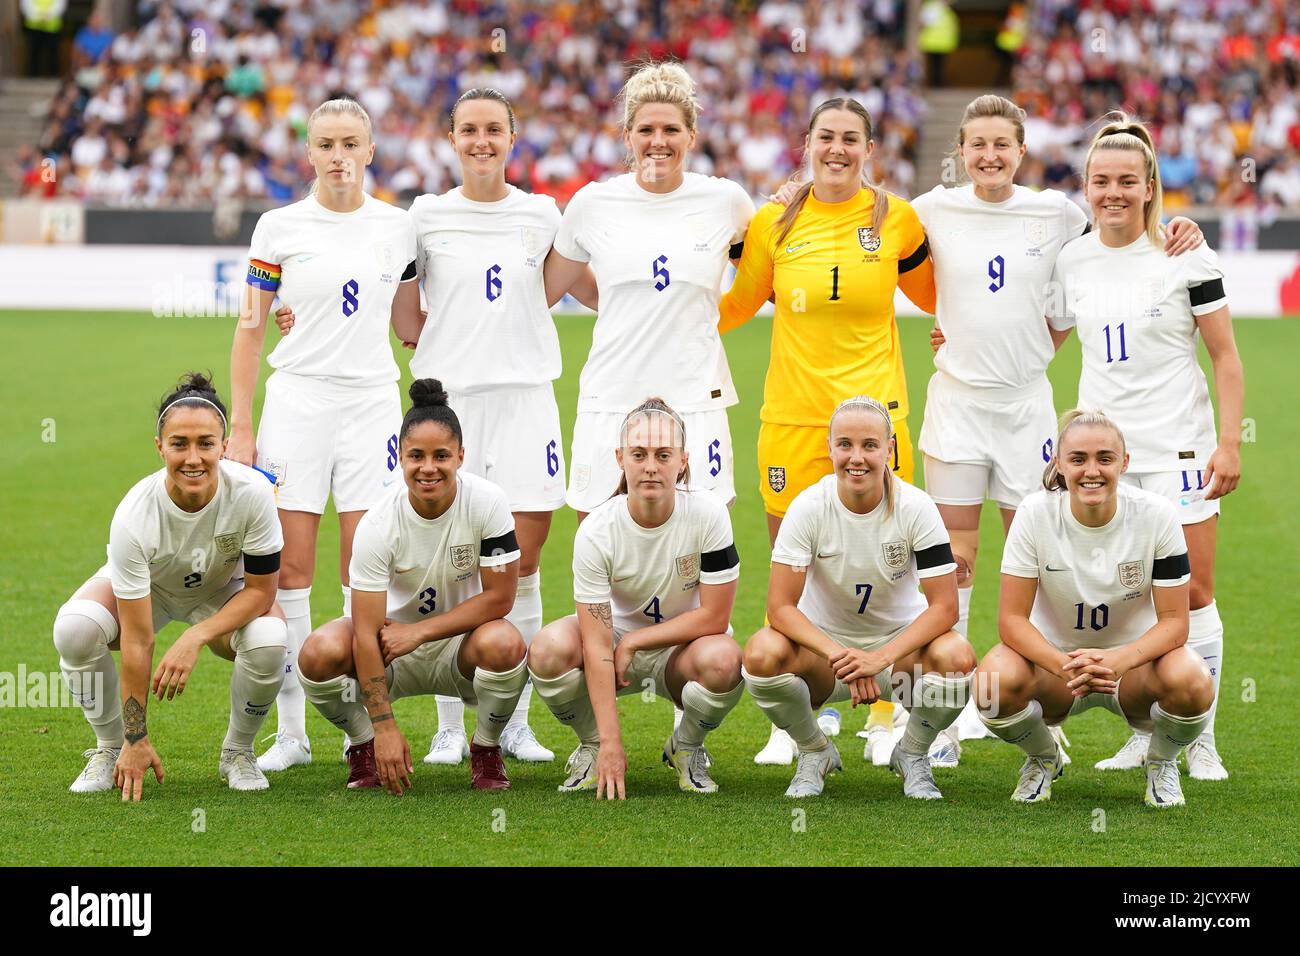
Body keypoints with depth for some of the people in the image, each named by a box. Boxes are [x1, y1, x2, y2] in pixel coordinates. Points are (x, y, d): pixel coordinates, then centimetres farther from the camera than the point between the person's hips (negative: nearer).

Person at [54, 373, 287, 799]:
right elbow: (137, 640, -30)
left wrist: (195, 638, -34)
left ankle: (237, 752, -2)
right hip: (145, 587, -1)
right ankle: (110, 749, -5)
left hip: (224, 593, 1)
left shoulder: (251, 493, -33)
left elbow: (261, 591, -19)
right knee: (75, 628, -31)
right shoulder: (134, 517, -35)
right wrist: (137, 740, -27)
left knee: (268, 641, -33)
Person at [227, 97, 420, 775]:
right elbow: (250, 328, 4)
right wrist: (240, 425, 0)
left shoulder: (398, 227, 6)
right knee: (290, 570, -2)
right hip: (297, 403, -1)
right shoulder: (280, 227, 2)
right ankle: (290, 731, 4)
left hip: (372, 401, 1)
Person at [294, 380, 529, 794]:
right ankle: (364, 745, 2)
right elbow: (366, 632, -23)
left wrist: (418, 631, -22)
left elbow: (499, 598, -16)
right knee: (320, 653, -30)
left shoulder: (487, 503, -19)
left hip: (458, 644, 0)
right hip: (392, 646, 0)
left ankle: (486, 750, -4)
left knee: (503, 643, -35)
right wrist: (384, 727, -28)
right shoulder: (378, 525, -21)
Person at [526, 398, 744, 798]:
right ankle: (591, 747, -1)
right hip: (617, 637, 0)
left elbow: (715, 617, -18)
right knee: (549, 649, -31)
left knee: (723, 661, -36)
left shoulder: (708, 514, -22)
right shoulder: (596, 531, -22)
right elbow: (597, 644, -24)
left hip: (680, 648, 0)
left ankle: (686, 749, -1)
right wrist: (610, 743, -30)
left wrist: (633, 643, -21)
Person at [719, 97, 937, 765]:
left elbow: (933, 295, 19)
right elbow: (734, 305, 17)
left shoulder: (896, 219, 1)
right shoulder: (774, 223, 3)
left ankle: (884, 719, 13)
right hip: (790, 414, 1)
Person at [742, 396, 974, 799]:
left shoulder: (916, 507, -17)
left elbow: (944, 607, -20)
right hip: (822, 641, 0)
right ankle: (814, 752, -1)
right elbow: (780, 607, -21)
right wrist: (840, 657, -38)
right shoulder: (808, 508, -17)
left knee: (956, 657, -33)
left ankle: (911, 755, -1)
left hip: (899, 644, 0)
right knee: (763, 653, -33)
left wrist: (878, 659, -35)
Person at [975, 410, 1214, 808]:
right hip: (1054, 656, 0)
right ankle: (1043, 759, 4)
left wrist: (1118, 660, -37)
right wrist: (1063, 666, -37)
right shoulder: (1034, 514, -16)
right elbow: (1011, 617, -17)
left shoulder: (1156, 514, -17)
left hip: (1133, 660, 0)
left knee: (1191, 683, -34)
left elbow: (1174, 621, -16)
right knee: (995, 680, -33)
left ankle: (1161, 762, 4)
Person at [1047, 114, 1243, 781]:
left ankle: (1200, 738, 5)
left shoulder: (1186, 256, -6)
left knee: (1192, 592, -4)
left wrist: (1229, 441, -10)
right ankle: (1144, 734, 13)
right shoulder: (1073, 259, 5)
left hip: (1178, 444, -3)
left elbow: (1225, 356, -3)